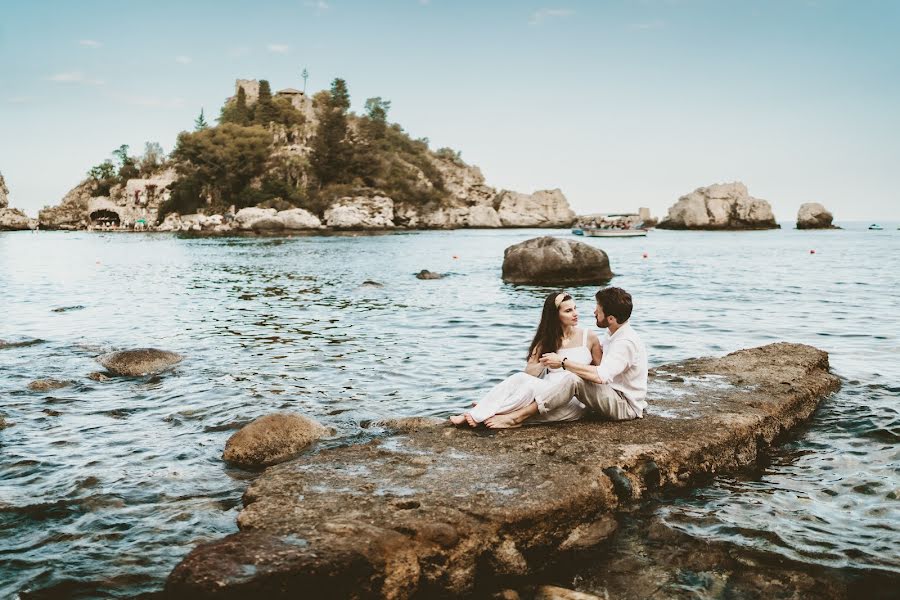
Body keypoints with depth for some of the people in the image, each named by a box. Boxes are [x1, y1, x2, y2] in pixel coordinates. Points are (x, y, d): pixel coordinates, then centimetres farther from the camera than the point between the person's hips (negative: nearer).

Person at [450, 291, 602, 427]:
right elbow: (529, 372, 6)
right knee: (520, 378, -30)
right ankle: (476, 413, -38)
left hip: (573, 400, -3)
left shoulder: (589, 337, 8)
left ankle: (479, 416, -33)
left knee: (531, 386, -32)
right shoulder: (545, 341, 15)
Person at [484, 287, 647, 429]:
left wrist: (563, 362, -25)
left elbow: (600, 376, -33)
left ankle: (517, 417, -31)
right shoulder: (613, 335, 10)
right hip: (611, 397, 10)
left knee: (573, 379, -30)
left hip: (626, 406, -10)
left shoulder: (626, 342, -22)